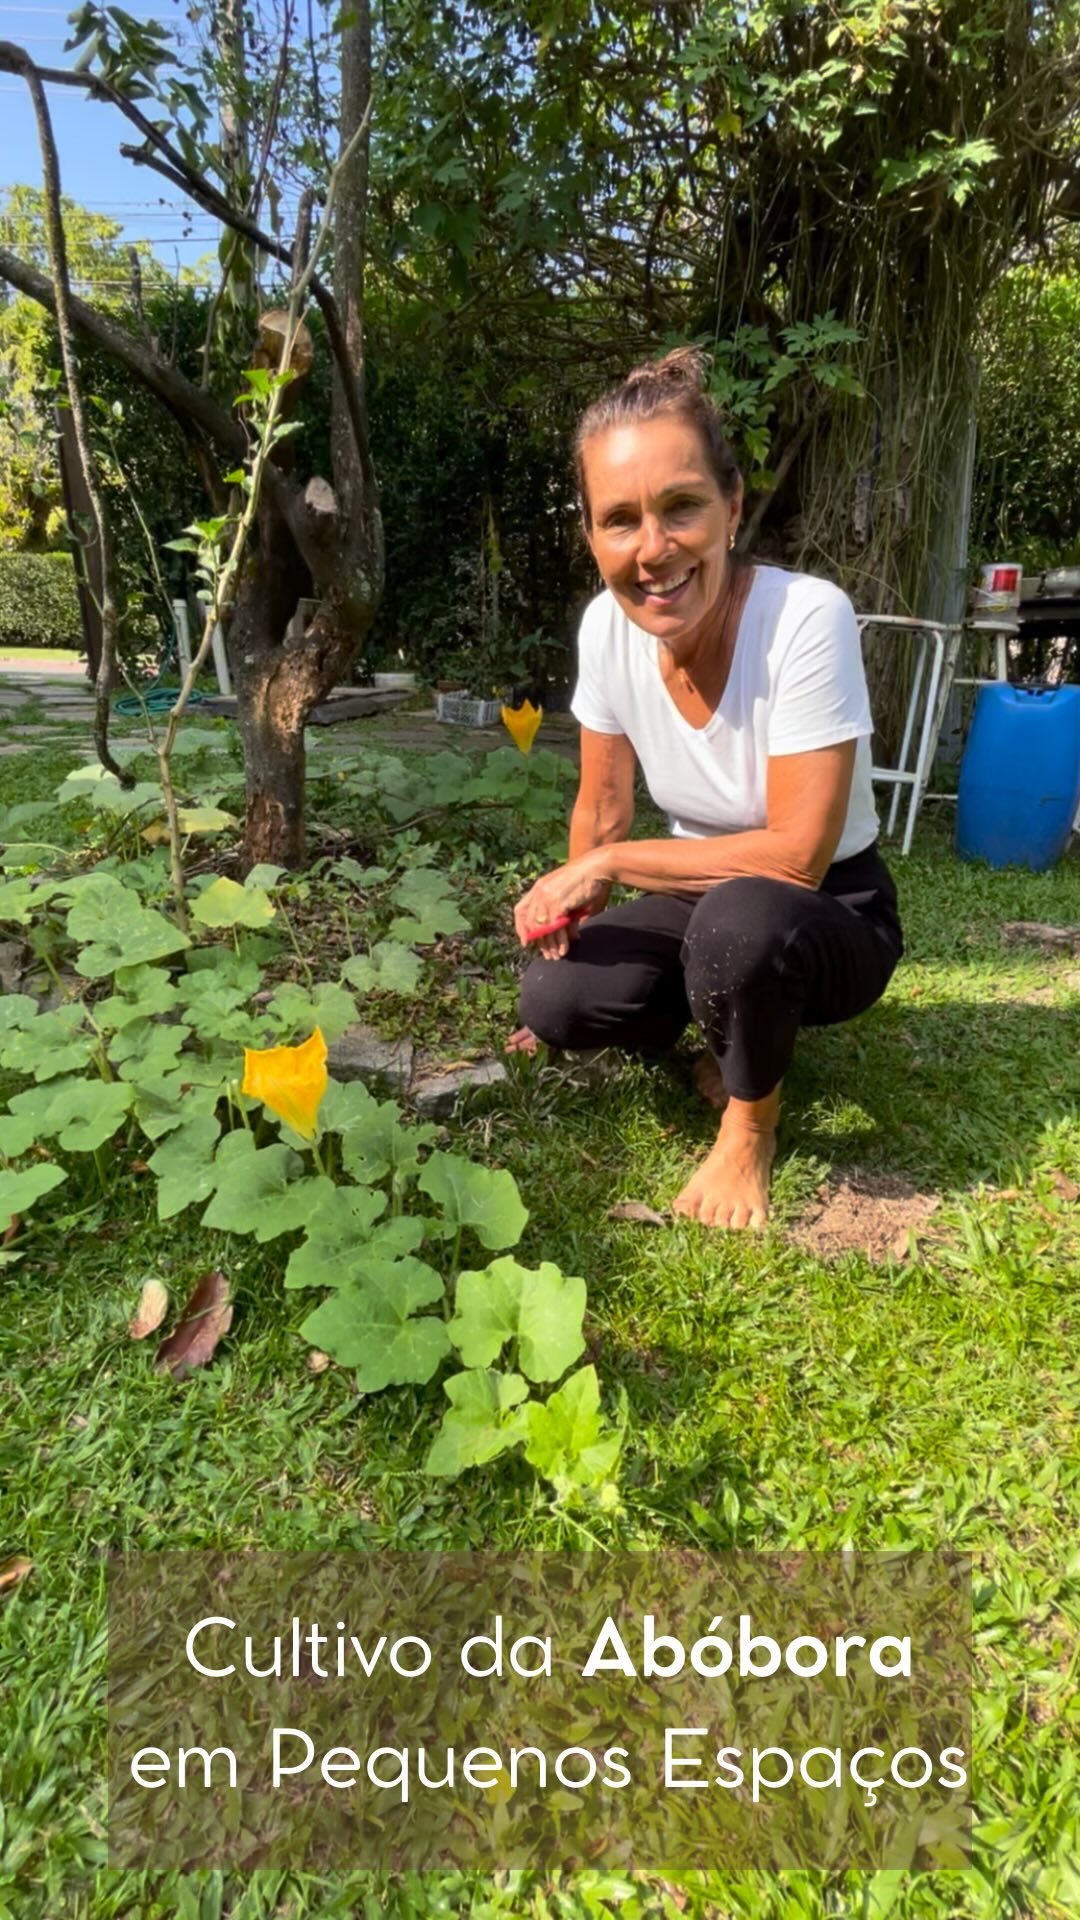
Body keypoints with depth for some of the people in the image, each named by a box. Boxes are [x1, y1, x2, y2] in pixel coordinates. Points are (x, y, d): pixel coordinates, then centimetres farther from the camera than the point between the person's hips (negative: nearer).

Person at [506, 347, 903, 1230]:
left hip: (831, 917, -4)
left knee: (739, 918, -38)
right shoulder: (607, 626, -12)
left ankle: (751, 1123, -5)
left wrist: (608, 865, -23)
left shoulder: (806, 616, -28)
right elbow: (602, 809, 1)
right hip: (704, 908, 5)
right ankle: (733, 1035, 13)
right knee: (554, 1000, -18)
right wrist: (570, 901, -11)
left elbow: (797, 856, -28)